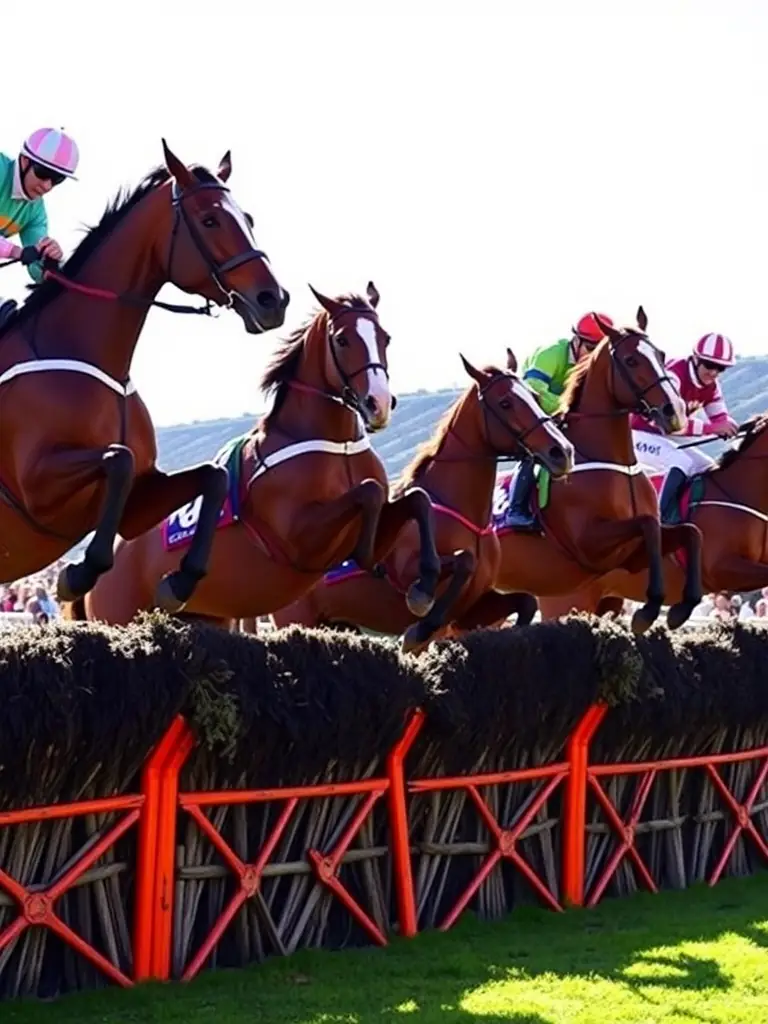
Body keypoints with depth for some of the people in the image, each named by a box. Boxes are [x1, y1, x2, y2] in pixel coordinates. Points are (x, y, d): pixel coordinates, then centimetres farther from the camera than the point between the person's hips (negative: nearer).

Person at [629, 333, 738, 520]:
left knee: (709, 468, 4)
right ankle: (659, 521, -33)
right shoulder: (674, 375, -28)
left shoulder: (711, 385, 0)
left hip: (662, 438, 10)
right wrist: (711, 428, -44)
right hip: (639, 435, -10)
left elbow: (721, 419, 1)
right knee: (683, 463, -30)